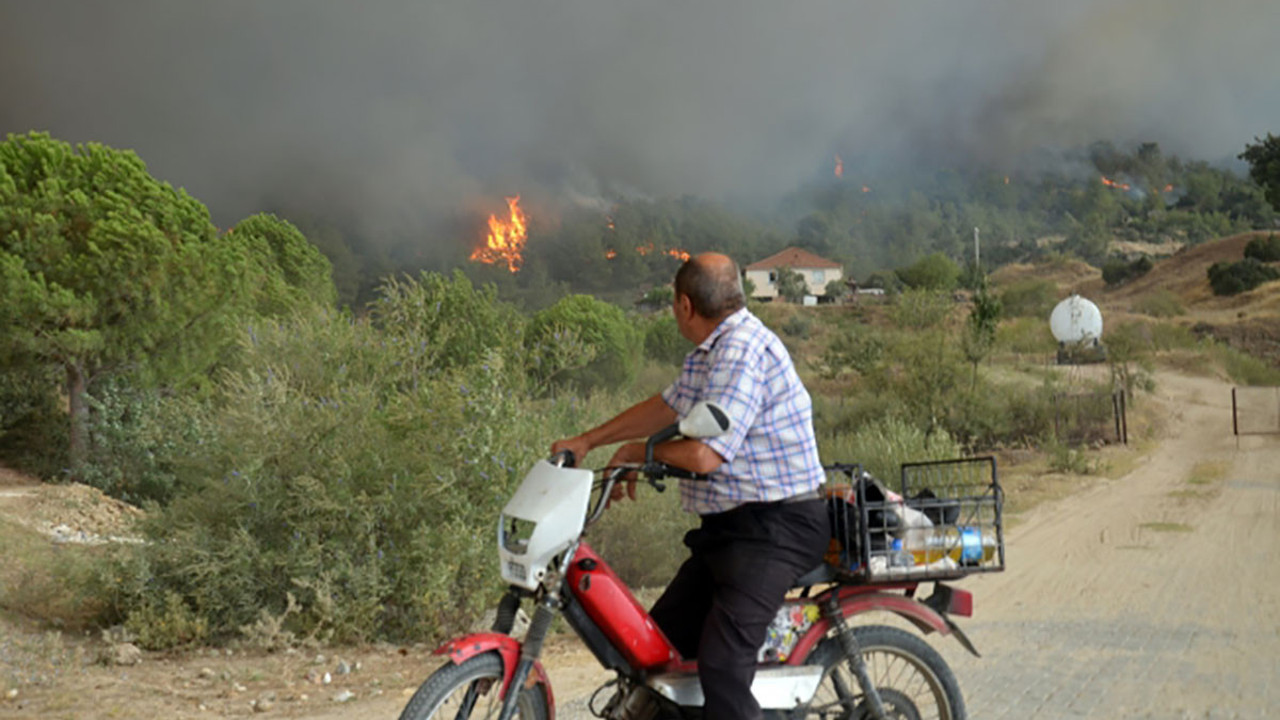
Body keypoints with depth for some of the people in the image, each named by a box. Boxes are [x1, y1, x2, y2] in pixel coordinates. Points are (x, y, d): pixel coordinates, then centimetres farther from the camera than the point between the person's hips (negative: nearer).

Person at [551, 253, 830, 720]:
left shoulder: (743, 350, -20)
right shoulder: (713, 350, 14)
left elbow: (704, 454, -26)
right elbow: (667, 406, 26)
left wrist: (640, 451, -7)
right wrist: (588, 441, 23)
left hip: (774, 528, -11)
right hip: (732, 524, 11)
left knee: (722, 668, -20)